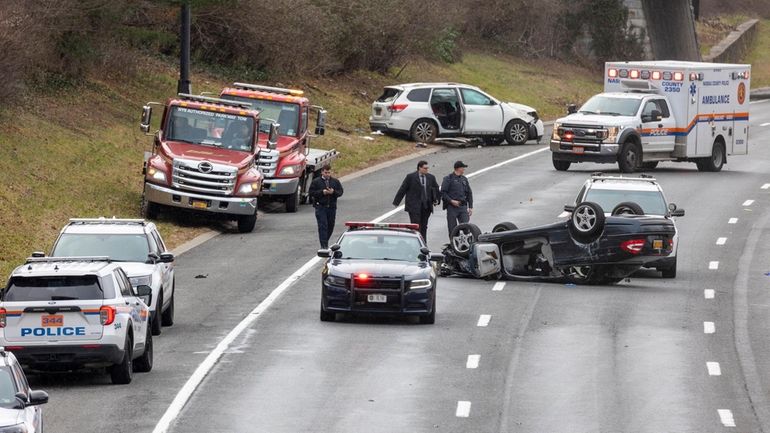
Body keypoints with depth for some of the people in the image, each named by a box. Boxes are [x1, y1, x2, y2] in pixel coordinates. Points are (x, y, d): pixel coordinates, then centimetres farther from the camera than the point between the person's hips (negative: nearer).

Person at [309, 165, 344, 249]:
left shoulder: (335, 182, 10)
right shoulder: (316, 182, 1)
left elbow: (340, 192, 6)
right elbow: (311, 192, -4)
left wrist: (333, 192, -14)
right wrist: (322, 192, -16)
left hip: (332, 207, 4)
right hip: (320, 207, -4)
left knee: (330, 226, 10)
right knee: (323, 226, -11)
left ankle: (325, 241, 29)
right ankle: (324, 245, -14)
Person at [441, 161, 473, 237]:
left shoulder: (464, 179, 16)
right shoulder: (448, 178, -1)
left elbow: (469, 193, 21)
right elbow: (443, 193, -6)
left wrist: (470, 207, 14)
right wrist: (451, 201, -17)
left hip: (463, 206, 4)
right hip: (452, 207, -4)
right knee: (452, 229, -1)